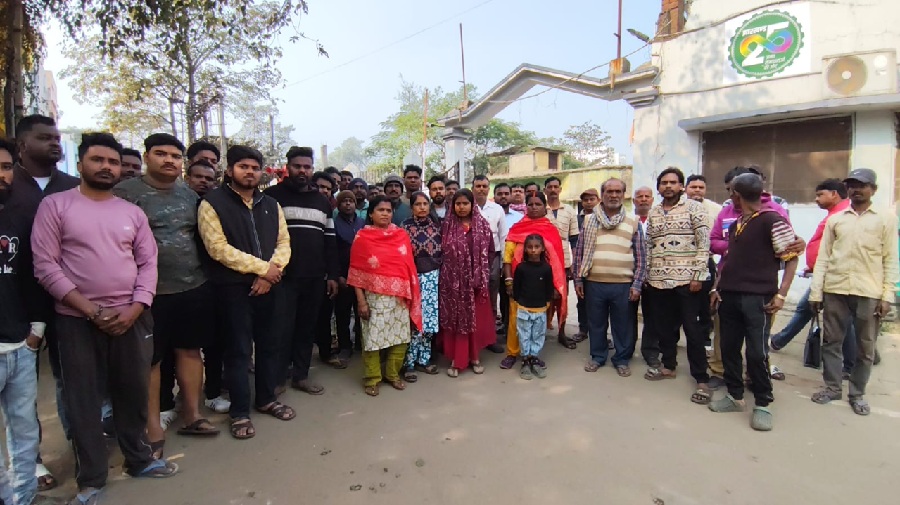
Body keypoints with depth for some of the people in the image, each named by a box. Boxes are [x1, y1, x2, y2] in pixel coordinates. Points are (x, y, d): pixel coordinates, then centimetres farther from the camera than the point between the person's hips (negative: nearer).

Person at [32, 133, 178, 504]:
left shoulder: (133, 212, 8)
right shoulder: (55, 205, -2)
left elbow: (148, 262, 5)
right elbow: (45, 265, -8)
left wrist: (134, 309, -8)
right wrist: (90, 310, -14)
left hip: (131, 317, 3)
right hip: (78, 319, -2)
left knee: (134, 393, 12)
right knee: (83, 400, 7)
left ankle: (139, 458, 31)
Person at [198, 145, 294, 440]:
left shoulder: (271, 205, 12)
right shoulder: (213, 203, -4)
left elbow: (284, 242, 7)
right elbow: (218, 248, -13)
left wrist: (272, 272, -11)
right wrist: (262, 267, -14)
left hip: (268, 285, 5)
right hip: (233, 287, -5)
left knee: (270, 344, 12)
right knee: (239, 349, 2)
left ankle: (267, 399, 29)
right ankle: (240, 412, 16)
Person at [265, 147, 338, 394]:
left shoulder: (322, 200, 15)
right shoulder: (273, 195, 1)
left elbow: (330, 241, 14)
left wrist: (332, 274, 9)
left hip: (315, 277, 5)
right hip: (283, 276, -4)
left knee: (307, 327, 11)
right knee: (283, 329, 0)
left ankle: (301, 375, 23)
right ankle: (277, 379, 13)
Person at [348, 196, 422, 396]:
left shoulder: (402, 235, 7)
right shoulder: (363, 237, -2)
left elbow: (409, 266, 9)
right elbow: (357, 272, -5)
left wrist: (411, 295, 5)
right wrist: (361, 301, -10)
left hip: (400, 296, 3)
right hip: (375, 296, -3)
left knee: (400, 337, 9)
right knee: (373, 337, 2)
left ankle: (393, 374, 27)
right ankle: (372, 378, 20)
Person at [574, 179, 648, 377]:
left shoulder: (632, 223, 5)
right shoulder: (589, 220, 6)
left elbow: (641, 257, 5)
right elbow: (579, 252, 8)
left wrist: (637, 284, -2)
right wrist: (578, 279, 3)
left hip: (623, 285, 0)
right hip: (594, 283, 1)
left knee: (622, 325, 9)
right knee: (596, 323, 12)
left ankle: (622, 359, 26)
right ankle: (597, 356, 29)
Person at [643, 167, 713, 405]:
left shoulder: (694, 208, -3)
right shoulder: (653, 213, 12)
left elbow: (704, 243, -7)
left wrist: (698, 276, -13)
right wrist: (646, 275, 11)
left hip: (686, 280, -5)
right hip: (658, 280, 5)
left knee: (692, 330, 0)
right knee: (663, 327, 14)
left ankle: (701, 379, 10)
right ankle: (668, 366, 31)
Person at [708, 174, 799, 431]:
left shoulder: (772, 220, -6)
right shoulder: (735, 225, 14)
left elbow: (791, 258, -7)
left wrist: (781, 295, -14)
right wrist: (717, 287, 11)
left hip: (757, 298, -7)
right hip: (729, 296, 7)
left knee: (757, 353, -2)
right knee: (729, 348, 10)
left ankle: (763, 404, 14)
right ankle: (735, 395, 24)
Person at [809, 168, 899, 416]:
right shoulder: (835, 219, 8)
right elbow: (823, 258, 6)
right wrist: (815, 292, 1)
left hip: (869, 293, -1)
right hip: (835, 290, 2)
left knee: (865, 348, 7)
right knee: (831, 341, 8)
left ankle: (857, 394, 21)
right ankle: (832, 387, 22)